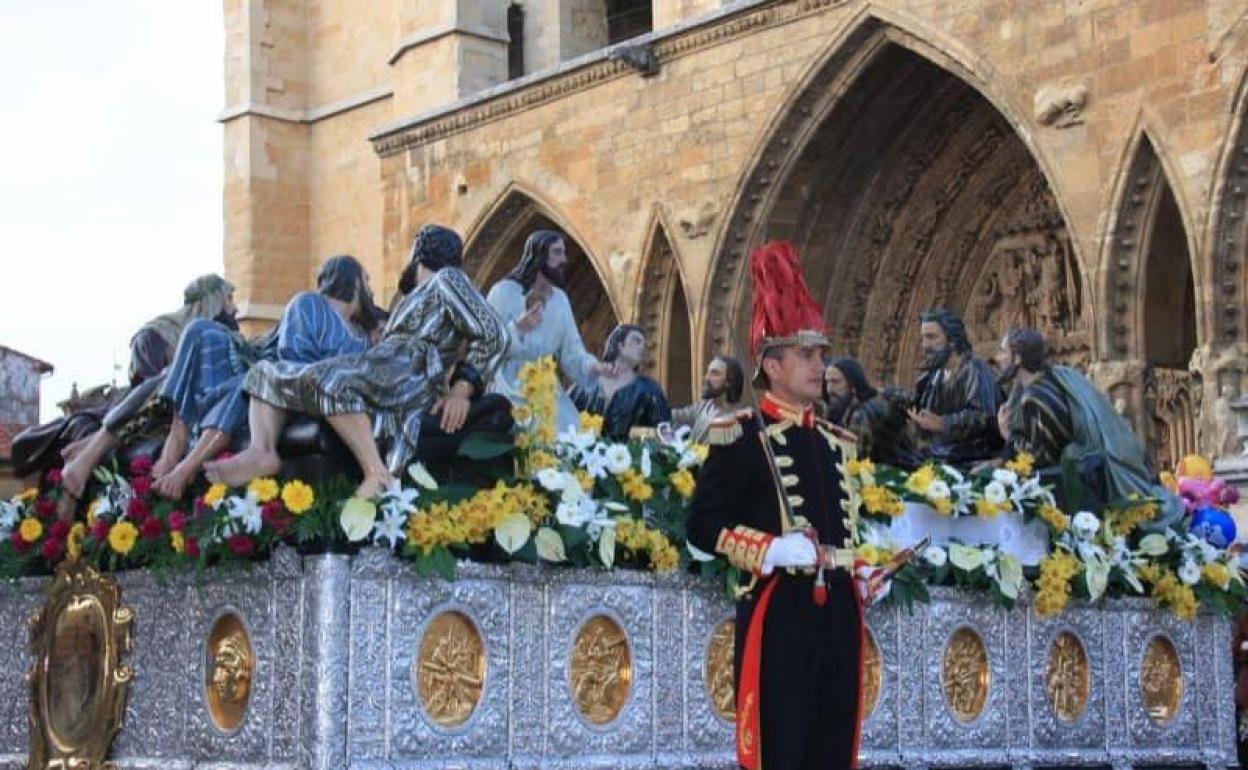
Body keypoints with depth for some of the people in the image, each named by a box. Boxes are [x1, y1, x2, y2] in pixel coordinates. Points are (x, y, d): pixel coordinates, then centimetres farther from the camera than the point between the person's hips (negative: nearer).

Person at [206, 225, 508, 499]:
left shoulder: (447, 279, 8)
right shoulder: (418, 295, 35)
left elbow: (493, 336, -5)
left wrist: (461, 390, -14)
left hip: (409, 379, -10)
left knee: (328, 379, -39)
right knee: (267, 372, 8)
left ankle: (377, 475, -43)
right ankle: (262, 452, -21)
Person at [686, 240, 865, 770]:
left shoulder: (834, 442, 17)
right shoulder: (741, 436, -5)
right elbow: (702, 524, -9)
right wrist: (769, 551, -20)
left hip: (836, 611, 7)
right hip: (779, 612, -7)